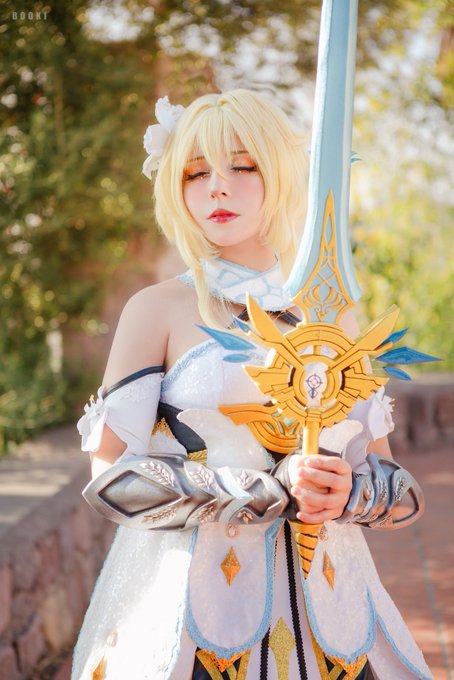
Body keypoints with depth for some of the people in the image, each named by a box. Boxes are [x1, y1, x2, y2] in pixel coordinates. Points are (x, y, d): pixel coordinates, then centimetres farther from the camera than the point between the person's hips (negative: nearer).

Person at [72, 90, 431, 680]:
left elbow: (393, 480, 9)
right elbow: (112, 476, -9)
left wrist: (347, 492, -14)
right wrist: (273, 488, -18)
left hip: (325, 604, 3)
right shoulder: (157, 310, -3)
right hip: (191, 604, -3)